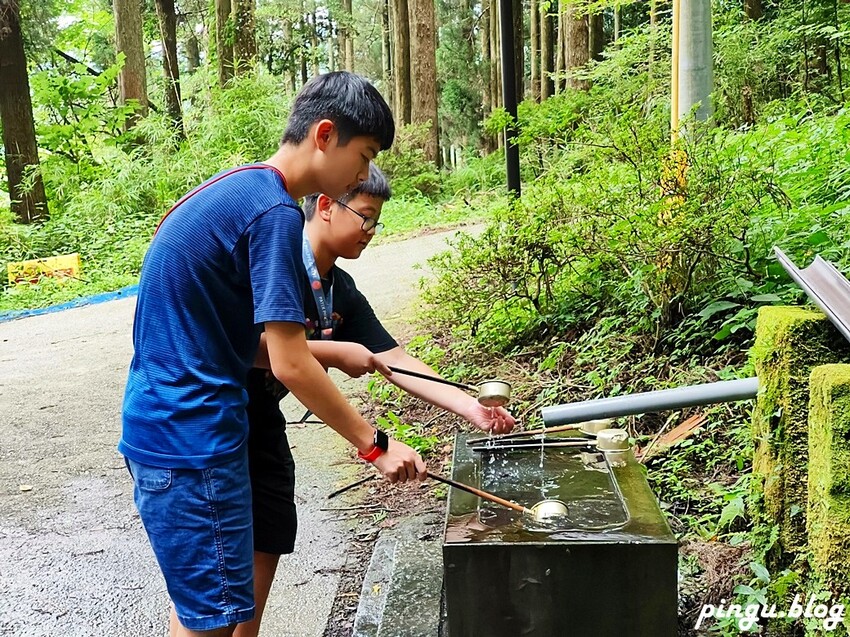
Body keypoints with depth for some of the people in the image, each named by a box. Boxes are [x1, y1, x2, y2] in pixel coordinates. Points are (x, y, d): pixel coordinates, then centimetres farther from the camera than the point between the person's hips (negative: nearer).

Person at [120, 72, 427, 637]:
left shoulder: (236, 190, 12)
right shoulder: (274, 212, -18)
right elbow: (290, 366, -19)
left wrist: (331, 353, 10)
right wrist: (375, 445, -11)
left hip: (161, 426, 10)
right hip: (191, 441, -10)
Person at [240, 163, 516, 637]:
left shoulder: (342, 292, 3)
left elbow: (394, 359, 1)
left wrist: (470, 408, -6)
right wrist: (336, 352, -25)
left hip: (264, 424, 8)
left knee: (268, 541, 13)